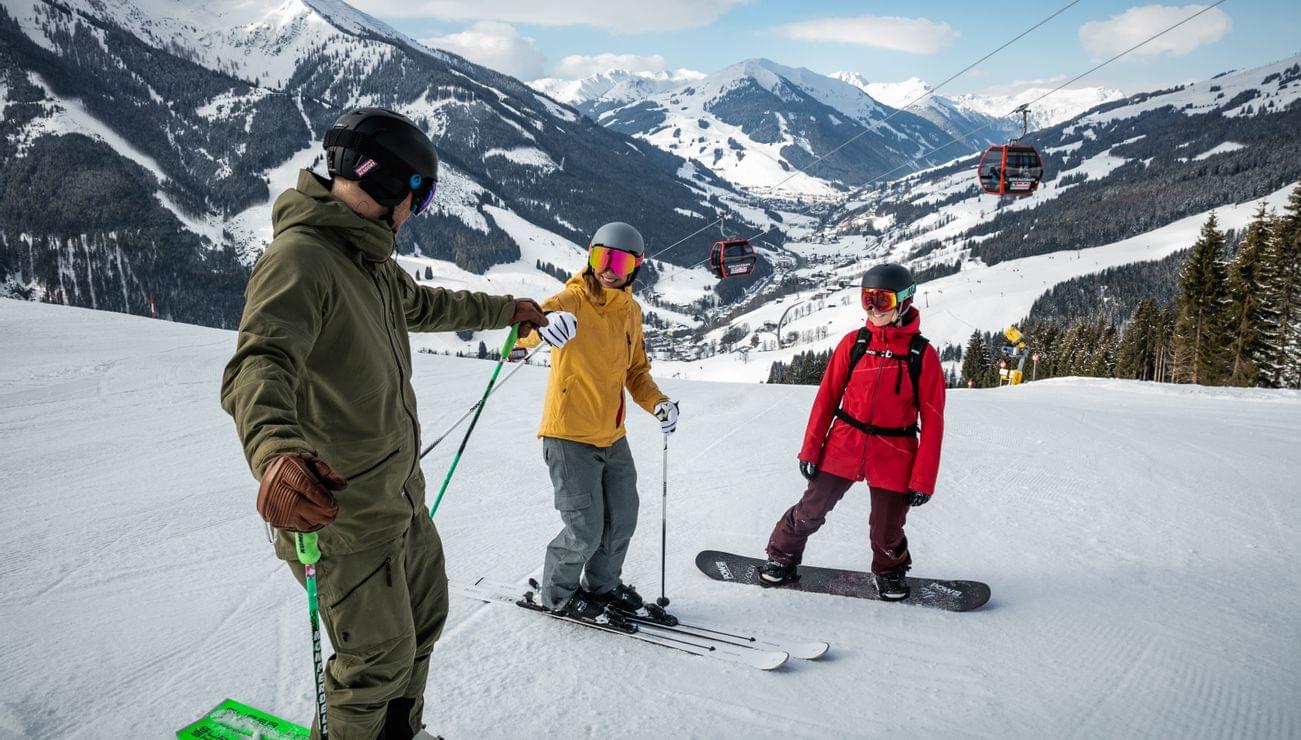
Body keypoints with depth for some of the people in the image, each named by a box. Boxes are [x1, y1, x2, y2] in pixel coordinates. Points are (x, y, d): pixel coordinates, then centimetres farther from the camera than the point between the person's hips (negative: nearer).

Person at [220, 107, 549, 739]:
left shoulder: (370, 261, 8)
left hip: (399, 492, 10)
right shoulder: (299, 258, -24)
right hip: (337, 509, -10)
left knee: (424, 616, 23)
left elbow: (423, 304, 28)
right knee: (381, 657, 6)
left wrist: (505, 309, 37)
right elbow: (260, 365, -40)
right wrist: (276, 451, -60)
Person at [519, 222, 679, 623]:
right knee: (585, 531, -2)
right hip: (569, 436, -7)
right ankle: (555, 594, 24)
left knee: (622, 522, 16)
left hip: (612, 436, 7)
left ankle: (601, 584, 40)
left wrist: (657, 402, -2)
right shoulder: (572, 300, -14)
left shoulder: (631, 311, 7)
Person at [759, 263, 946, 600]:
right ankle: (782, 557, 33)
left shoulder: (922, 355, -7)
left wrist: (923, 480, -7)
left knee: (887, 532, 9)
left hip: (892, 457, -1)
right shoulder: (854, 342, -2)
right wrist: (810, 449, -1)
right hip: (843, 446, 1)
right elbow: (827, 397, 1)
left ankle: (890, 571, 40)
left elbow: (932, 421, -5)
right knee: (811, 511, 8)